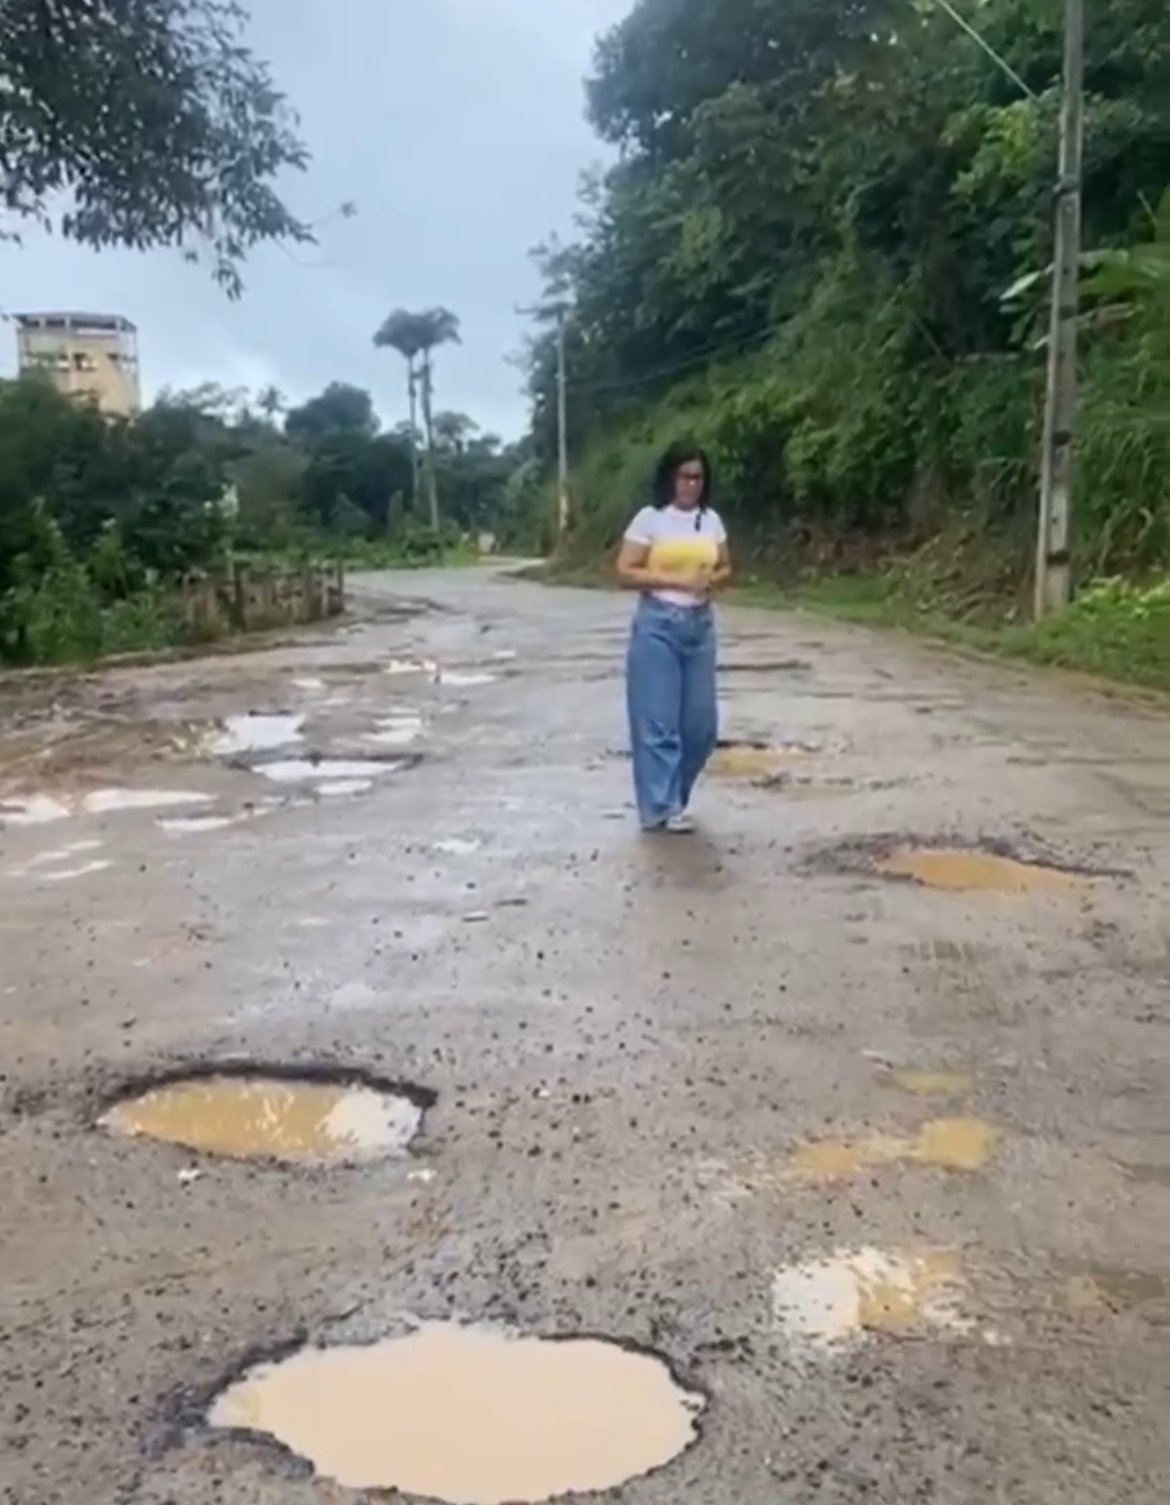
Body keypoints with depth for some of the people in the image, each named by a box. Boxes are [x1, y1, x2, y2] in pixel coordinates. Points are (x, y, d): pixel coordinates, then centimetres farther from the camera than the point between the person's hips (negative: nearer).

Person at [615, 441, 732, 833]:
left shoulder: (711, 520, 9)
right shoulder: (650, 518, -5)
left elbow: (725, 568, 17)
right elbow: (625, 573, -9)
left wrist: (713, 579, -7)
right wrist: (678, 580, -17)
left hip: (700, 625, 5)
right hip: (658, 625, -5)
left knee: (701, 721, 7)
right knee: (658, 719, -3)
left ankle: (672, 796, 25)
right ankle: (663, 807, 4)